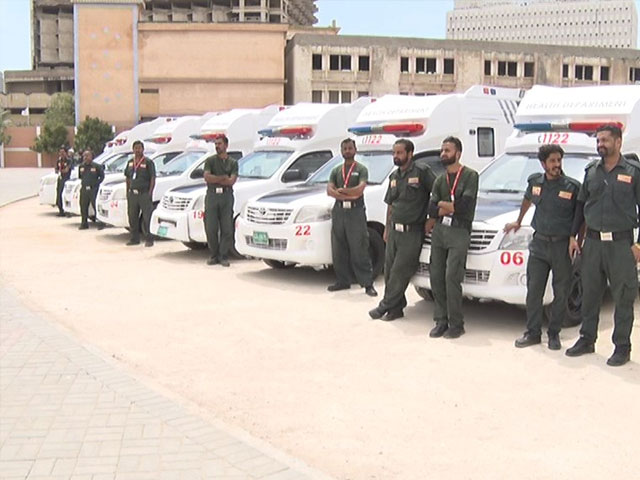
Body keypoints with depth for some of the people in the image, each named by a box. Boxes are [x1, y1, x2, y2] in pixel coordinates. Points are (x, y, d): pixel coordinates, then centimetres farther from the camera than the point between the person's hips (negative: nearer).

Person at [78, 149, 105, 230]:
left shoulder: (96, 166, -4)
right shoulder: (81, 166, 12)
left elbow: (102, 176, 0)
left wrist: (96, 184, -6)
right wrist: (82, 183, 12)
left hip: (93, 189, -5)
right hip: (84, 189, 5)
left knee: (96, 206, -9)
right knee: (83, 207, 6)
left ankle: (100, 223, -3)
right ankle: (84, 223, 16)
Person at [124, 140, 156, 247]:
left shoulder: (148, 162, -3)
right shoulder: (130, 162, 15)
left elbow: (153, 178, -7)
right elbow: (128, 179, 19)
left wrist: (150, 193, -14)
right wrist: (127, 192, 11)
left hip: (144, 193, -6)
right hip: (132, 193, 6)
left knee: (147, 217, -6)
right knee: (132, 217, 9)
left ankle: (149, 239, -2)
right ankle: (135, 239, 17)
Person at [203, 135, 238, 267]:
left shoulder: (233, 162, 9)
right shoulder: (210, 160, 9)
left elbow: (231, 181, -5)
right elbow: (207, 177, -6)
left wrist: (214, 179, -6)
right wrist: (223, 177, -6)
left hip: (226, 196, 0)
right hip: (212, 195, 0)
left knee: (227, 229, -2)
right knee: (211, 228, 0)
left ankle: (223, 256, 5)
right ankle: (213, 255, 11)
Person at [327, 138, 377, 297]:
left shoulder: (361, 169, 3)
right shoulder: (336, 171, 15)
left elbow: (360, 189, -12)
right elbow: (329, 191, 1)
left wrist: (340, 191, -5)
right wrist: (349, 194, -12)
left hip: (356, 212, -5)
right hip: (339, 212, 5)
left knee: (360, 250, -7)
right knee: (338, 250, 6)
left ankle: (368, 284, -5)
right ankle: (343, 281, 15)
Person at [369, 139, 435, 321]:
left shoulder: (422, 172, -8)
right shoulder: (394, 176, 14)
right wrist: (387, 229, 18)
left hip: (412, 231, -7)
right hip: (394, 230, 7)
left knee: (400, 272, -5)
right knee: (389, 270, 7)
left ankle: (386, 306, 4)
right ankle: (396, 308, 15)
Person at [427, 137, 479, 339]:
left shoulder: (470, 176, -2)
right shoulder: (439, 180, 15)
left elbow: (465, 206, -15)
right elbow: (432, 210, 4)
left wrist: (443, 204, -2)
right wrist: (453, 207, -9)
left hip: (459, 232, -6)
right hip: (438, 231, 6)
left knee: (452, 277, -11)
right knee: (436, 276, 5)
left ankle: (456, 324, -1)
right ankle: (441, 320, 14)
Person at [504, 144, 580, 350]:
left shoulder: (573, 187, -7)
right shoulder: (535, 182, 5)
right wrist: (518, 221, 34)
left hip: (562, 246, -3)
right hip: (539, 243, 3)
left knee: (561, 293, 4)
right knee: (534, 290, 4)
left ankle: (554, 334, 16)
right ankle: (533, 332, 13)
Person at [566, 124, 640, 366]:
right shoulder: (591, 171, 10)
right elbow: (581, 205, 16)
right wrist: (573, 235, 12)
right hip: (592, 242, 4)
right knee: (589, 294, 10)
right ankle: (587, 340, 22)